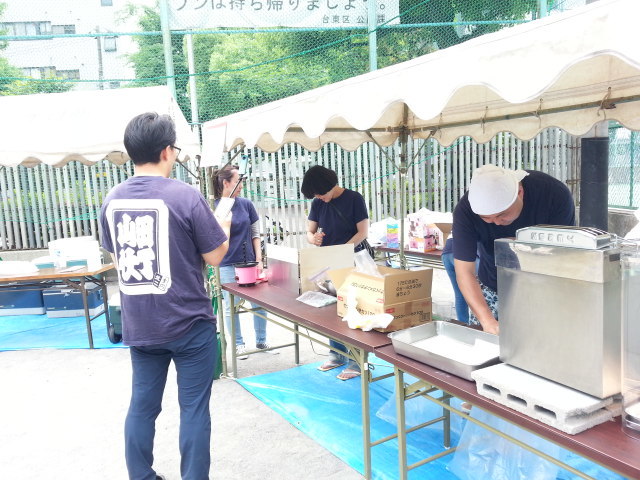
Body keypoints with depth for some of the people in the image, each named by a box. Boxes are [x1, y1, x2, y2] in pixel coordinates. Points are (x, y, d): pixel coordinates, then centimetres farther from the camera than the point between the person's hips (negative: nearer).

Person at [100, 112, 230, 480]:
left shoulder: (112, 200, 2)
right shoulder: (185, 195, -16)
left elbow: (116, 256, 14)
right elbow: (215, 256, -9)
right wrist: (224, 224, 8)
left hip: (138, 325, 6)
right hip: (189, 323, -5)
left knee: (142, 405, 17)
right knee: (194, 408, 7)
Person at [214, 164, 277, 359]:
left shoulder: (246, 204, 2)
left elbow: (255, 234, 7)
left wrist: (259, 260, 3)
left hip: (249, 261, 3)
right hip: (227, 265, -3)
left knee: (260, 303, 7)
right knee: (231, 307, 6)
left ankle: (261, 341, 24)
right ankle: (239, 344, 22)